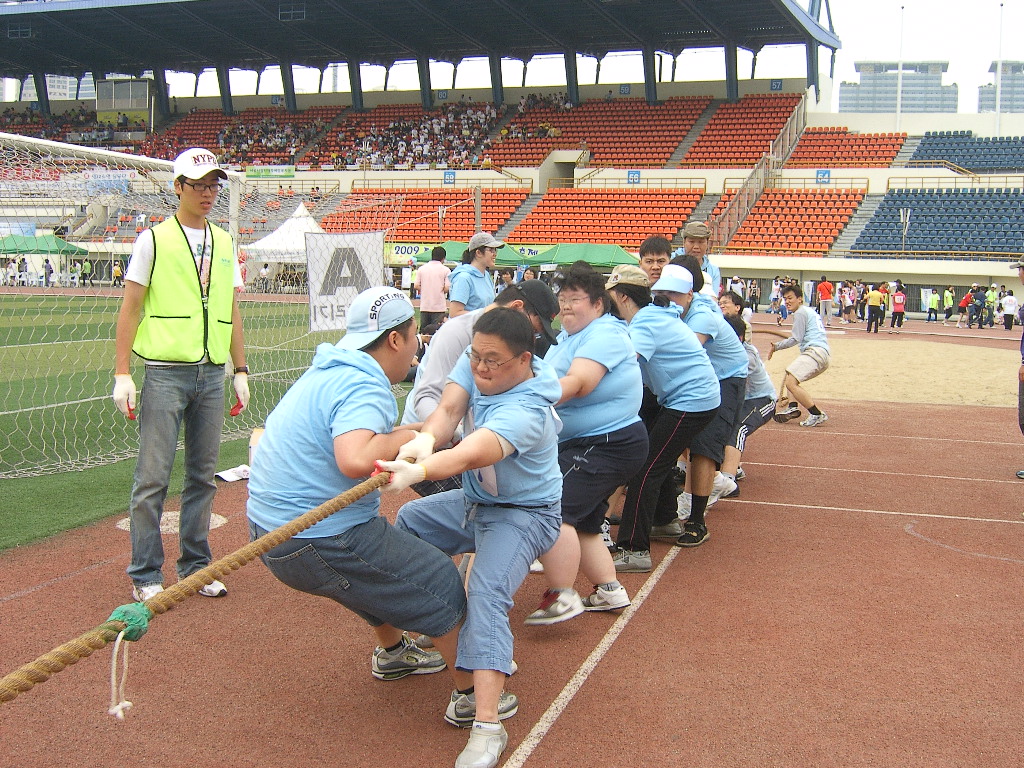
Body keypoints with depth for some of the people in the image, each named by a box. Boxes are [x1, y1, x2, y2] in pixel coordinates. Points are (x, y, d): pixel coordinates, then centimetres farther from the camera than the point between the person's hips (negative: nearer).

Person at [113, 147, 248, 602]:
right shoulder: (154, 240, 1)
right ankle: (145, 574, 7)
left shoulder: (225, 244, 15)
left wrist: (240, 370, 12)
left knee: (203, 475, 9)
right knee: (153, 476, -3)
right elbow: (130, 309, -1)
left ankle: (195, 565, 20)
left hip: (212, 375, 5)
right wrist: (122, 373, -8)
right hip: (165, 372, -4)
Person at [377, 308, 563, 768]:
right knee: (407, 522, 22)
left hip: (522, 515, -9)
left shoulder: (525, 411, -35)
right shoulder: (477, 360, -11)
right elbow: (448, 409, -22)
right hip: (474, 501, 9)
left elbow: (469, 454, -51)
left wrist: (417, 472, -70)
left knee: (486, 593, -30)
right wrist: (425, 439, -46)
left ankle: (487, 725, -37)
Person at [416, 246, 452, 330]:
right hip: (439, 307, -3)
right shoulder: (445, 270, -5)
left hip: (424, 306, 3)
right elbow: (447, 288, -10)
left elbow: (416, 286, 1)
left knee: (423, 331, 9)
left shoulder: (421, 269, 4)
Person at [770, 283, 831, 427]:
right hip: (825, 355, 11)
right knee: (789, 376, 24)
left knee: (790, 382, -21)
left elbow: (796, 339, -7)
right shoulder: (809, 311, 28)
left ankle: (817, 415, -21)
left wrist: (776, 346, 0)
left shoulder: (800, 313, -2)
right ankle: (793, 407, 3)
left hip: (816, 352, -11)